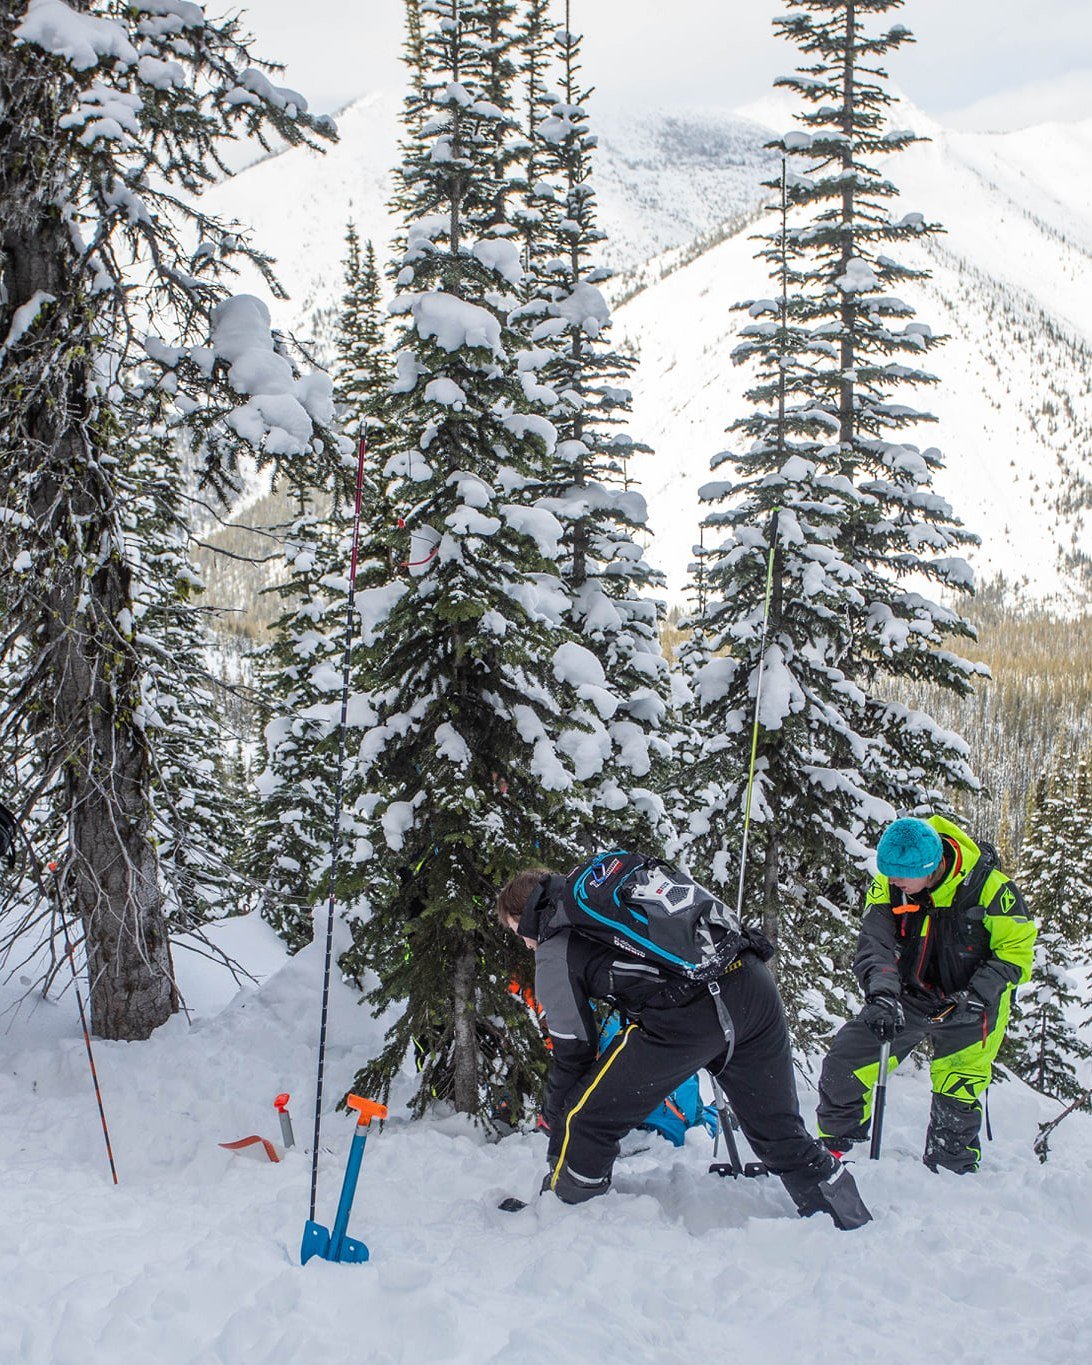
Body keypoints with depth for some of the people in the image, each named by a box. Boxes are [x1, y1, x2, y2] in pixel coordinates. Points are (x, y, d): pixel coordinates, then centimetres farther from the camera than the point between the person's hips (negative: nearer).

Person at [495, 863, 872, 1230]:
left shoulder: (554, 954, 11)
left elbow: (572, 1058, 13)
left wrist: (556, 1160, 23)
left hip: (684, 1013, -7)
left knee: (586, 1122, 9)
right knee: (779, 1129, 22)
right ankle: (854, 1226, 29)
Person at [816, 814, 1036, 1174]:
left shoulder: (989, 886, -24)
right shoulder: (887, 885, -16)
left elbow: (1016, 948, -15)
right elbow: (874, 943, -23)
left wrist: (978, 994, -27)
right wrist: (882, 994, -41)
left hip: (967, 1006, -3)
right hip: (905, 998, 3)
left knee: (957, 1097, -4)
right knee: (843, 1065, -3)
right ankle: (834, 1145, 18)